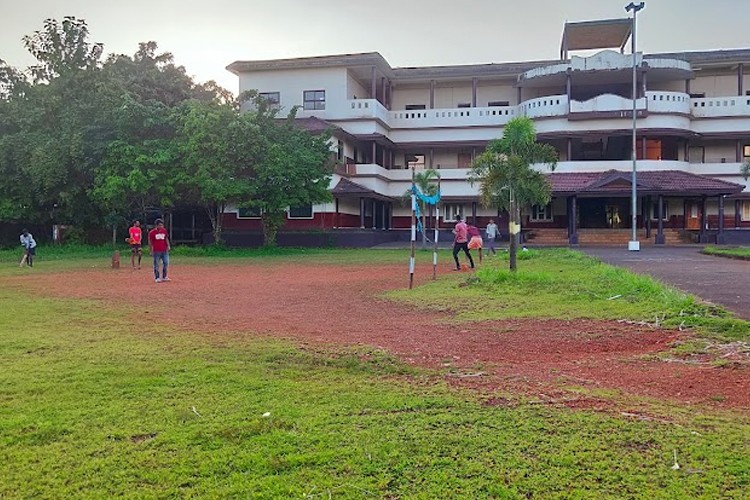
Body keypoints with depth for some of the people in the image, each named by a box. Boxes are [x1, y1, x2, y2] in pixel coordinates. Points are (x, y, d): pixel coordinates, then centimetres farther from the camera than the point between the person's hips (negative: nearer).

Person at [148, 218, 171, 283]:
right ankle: (157, 278, 9)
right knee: (156, 265, 1)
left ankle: (164, 277, 16)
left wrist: (168, 246, 3)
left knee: (166, 263, 5)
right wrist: (151, 251, -2)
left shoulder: (164, 230, 7)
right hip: (156, 251, -5)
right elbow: (150, 242, -1)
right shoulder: (152, 232, -7)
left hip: (164, 250, 5)